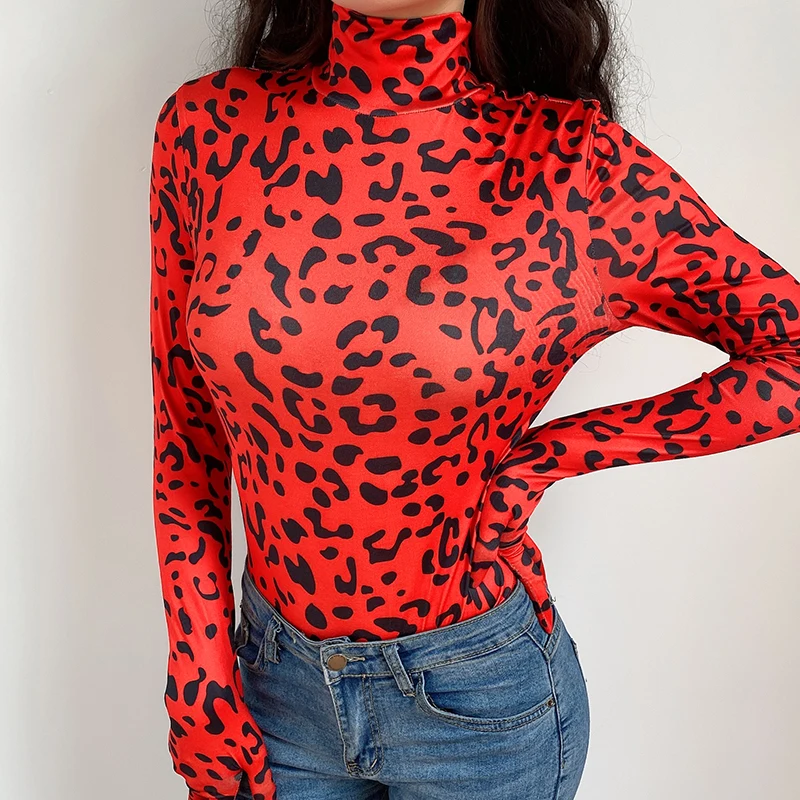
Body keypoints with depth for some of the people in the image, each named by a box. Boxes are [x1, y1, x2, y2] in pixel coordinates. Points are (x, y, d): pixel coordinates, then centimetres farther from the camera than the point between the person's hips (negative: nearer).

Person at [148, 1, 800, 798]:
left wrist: (551, 454, -14)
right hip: (276, 672, 3)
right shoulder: (209, 127, -9)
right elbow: (185, 431, -1)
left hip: (476, 697, -1)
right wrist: (201, 676, 0)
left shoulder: (576, 166, -17)